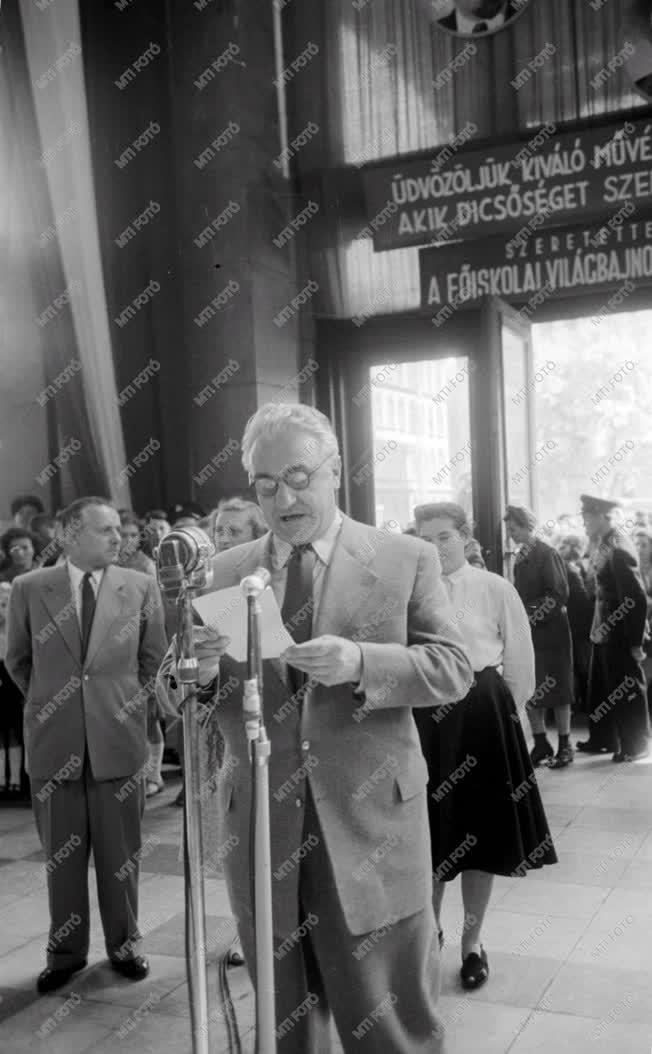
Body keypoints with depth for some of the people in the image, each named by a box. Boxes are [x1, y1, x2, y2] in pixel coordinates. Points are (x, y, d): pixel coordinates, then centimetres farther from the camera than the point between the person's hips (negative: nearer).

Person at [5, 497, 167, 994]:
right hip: (54, 742, 0)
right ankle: (66, 951, 26)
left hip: (118, 738, 0)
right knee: (61, 854, 11)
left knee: (120, 852, 9)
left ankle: (124, 944, 27)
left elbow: (153, 656, 11)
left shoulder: (141, 587, 0)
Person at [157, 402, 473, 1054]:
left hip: (371, 817, -2)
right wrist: (197, 671, -18)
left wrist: (360, 663, -22)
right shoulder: (222, 573, 5)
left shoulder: (405, 561, -1)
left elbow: (452, 670, -5)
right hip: (260, 824, 3)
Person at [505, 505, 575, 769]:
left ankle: (564, 746, 11)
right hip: (527, 631, 7)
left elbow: (560, 594, -17)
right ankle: (540, 744, 18)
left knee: (556, 688, 1)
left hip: (550, 631, -7)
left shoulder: (547, 554, -12)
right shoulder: (520, 557, 10)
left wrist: (534, 616, -21)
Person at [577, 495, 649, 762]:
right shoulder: (602, 545, 5)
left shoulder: (618, 548, -22)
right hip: (604, 630, 9)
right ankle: (603, 738, 32)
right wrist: (596, 627, 8)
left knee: (627, 690, 6)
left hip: (619, 633, -9)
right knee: (600, 687, 18)